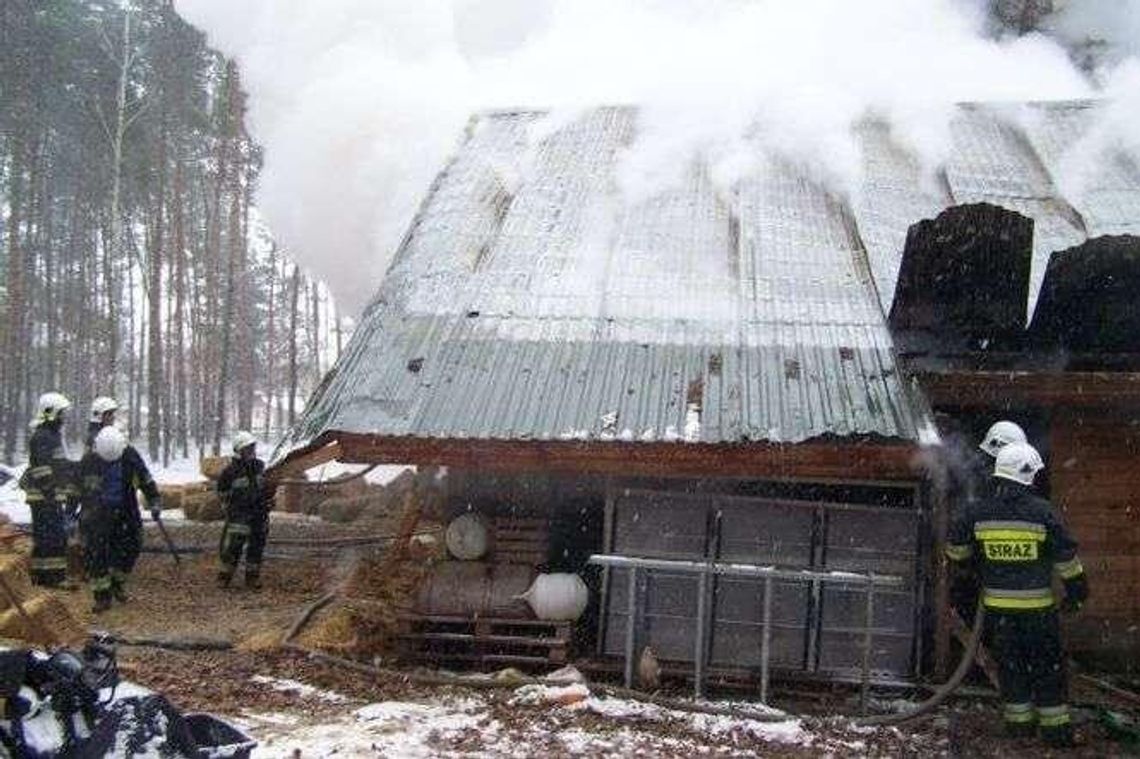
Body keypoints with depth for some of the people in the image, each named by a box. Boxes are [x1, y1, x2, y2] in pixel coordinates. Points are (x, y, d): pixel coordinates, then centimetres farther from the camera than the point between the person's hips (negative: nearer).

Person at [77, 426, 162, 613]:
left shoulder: (130, 455, -8)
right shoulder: (89, 460, -12)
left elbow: (146, 479, 3)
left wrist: (155, 501, 1)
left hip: (125, 513, 2)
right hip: (96, 515, -2)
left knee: (130, 548, 5)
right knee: (96, 555, -6)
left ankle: (118, 585, 27)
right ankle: (102, 595, 3)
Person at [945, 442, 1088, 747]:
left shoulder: (978, 512, -5)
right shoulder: (1042, 511, -12)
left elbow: (956, 549, 6)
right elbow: (1066, 557, -5)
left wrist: (973, 563, 27)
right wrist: (1077, 591, 8)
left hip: (997, 605, 2)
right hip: (1037, 605, -2)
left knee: (1010, 664, 15)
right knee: (1048, 665, 10)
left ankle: (1019, 720, 22)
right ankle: (1054, 725, 15)